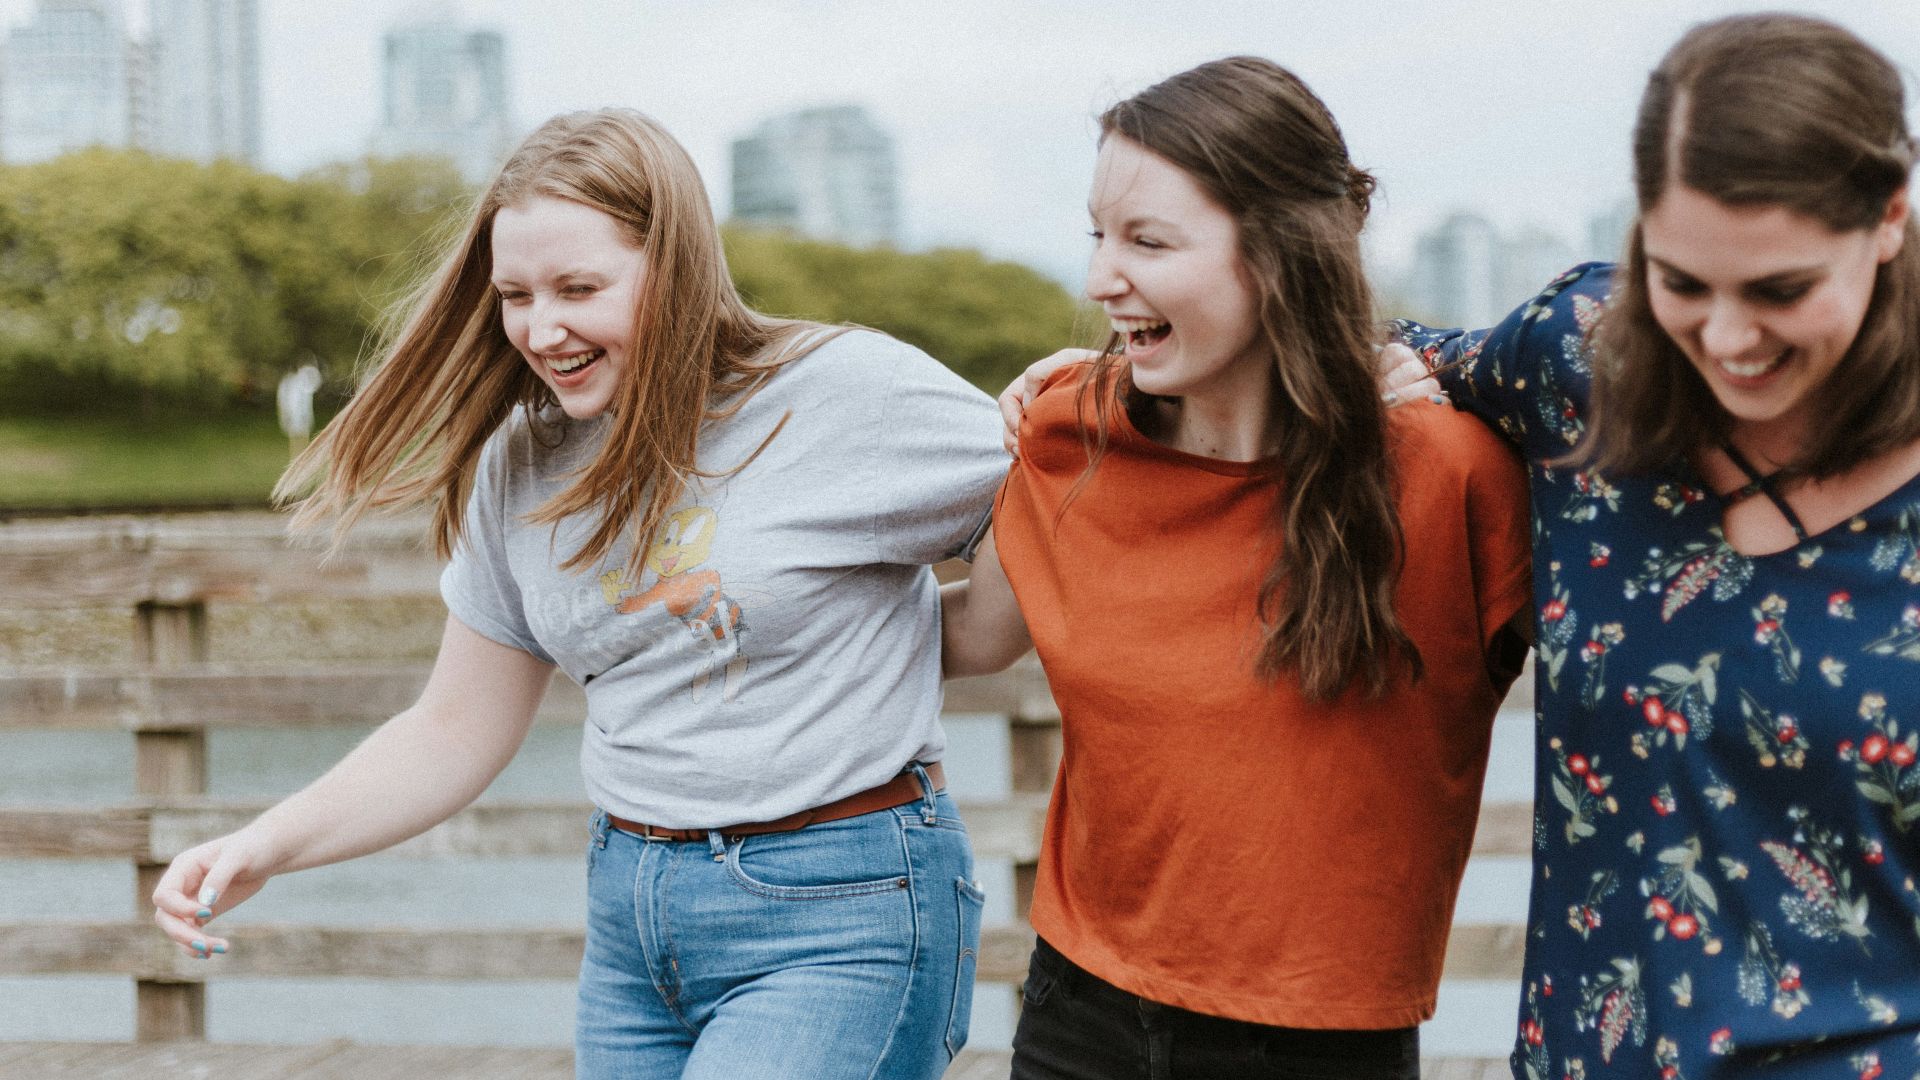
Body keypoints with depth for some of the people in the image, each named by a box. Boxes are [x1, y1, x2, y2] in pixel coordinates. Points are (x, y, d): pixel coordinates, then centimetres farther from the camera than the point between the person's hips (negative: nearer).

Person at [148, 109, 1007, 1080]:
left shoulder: (850, 392, -12)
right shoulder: (521, 466, 5)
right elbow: (453, 735, 11)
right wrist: (265, 847, 0)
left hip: (839, 922, -6)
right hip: (629, 910, 6)